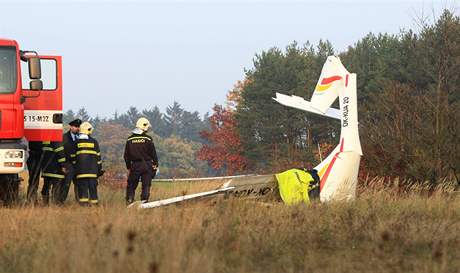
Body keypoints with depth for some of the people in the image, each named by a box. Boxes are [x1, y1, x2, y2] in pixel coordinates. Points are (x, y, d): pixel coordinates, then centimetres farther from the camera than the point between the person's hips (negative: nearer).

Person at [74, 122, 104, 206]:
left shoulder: (77, 142, 1)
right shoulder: (94, 142, 3)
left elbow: (73, 156, 4)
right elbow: (98, 156, 7)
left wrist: (74, 168, 12)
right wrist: (100, 168, 15)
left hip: (80, 170, 0)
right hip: (92, 169, 0)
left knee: (82, 186, 0)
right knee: (92, 185, 5)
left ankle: (83, 201, -8)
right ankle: (94, 201, 6)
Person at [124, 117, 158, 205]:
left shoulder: (130, 139, 4)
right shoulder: (147, 139, -7)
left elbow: (126, 155, 8)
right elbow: (153, 153, -4)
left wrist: (128, 167, 16)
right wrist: (156, 164, 7)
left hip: (134, 165, 3)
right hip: (146, 165, -3)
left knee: (131, 185, 11)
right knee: (146, 185, 2)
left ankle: (129, 201, 5)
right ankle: (144, 201, -4)